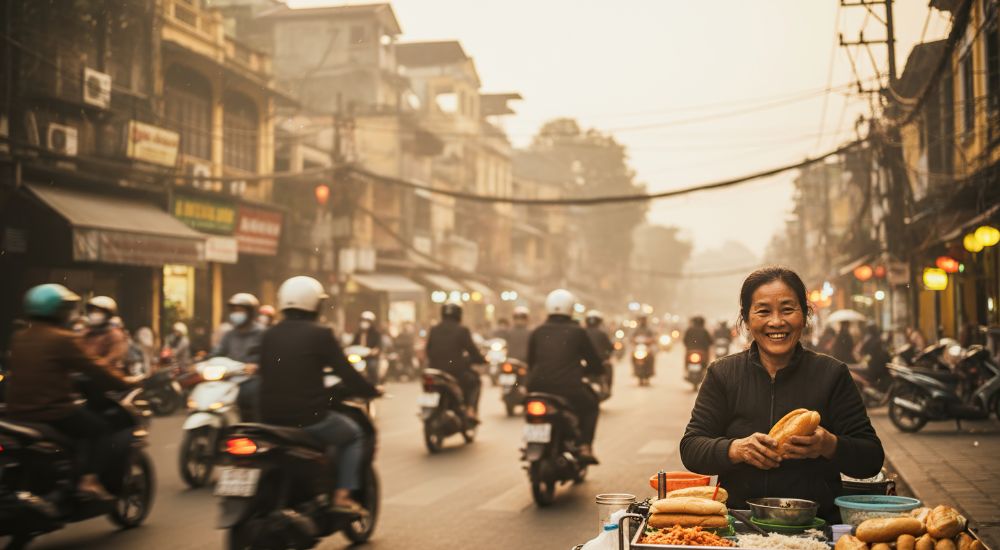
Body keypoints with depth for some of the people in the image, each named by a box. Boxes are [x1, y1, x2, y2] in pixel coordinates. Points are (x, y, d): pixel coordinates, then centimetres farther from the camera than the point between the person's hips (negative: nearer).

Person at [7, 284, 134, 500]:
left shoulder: (19, 338, 11)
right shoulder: (63, 339, -13)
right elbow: (94, 368, -11)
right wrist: (124, 382, 1)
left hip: (17, 413, 8)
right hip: (52, 413, -8)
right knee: (101, 428, 9)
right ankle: (89, 479, -7)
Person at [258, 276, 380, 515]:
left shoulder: (269, 335, 9)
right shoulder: (320, 334, -9)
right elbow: (347, 374, -9)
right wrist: (372, 391, 7)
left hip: (270, 418, 6)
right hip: (308, 417, -6)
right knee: (353, 434, 18)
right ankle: (342, 496, 6)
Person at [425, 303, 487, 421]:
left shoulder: (433, 330, 7)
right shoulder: (462, 330, -6)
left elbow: (428, 350, 12)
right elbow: (472, 350, -4)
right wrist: (483, 359, 15)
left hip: (436, 371, 4)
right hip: (457, 371, -4)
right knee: (475, 381, 24)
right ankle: (471, 410, 6)